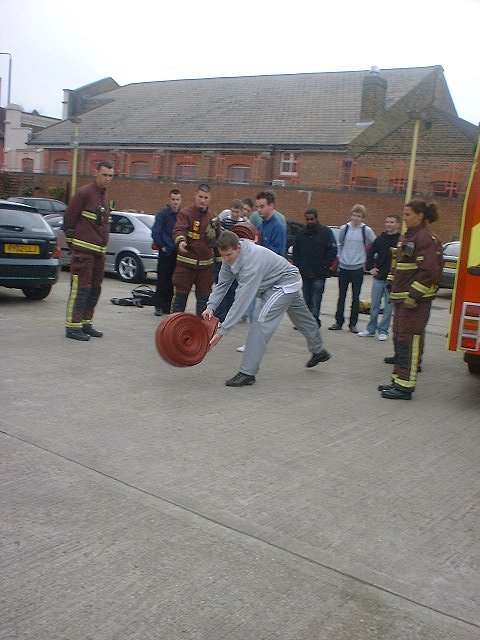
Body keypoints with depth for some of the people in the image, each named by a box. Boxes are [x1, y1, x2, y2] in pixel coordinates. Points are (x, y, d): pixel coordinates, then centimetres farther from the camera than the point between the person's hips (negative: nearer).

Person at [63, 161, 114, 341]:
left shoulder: (105, 196, 17)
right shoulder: (85, 192, -9)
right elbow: (69, 217, -9)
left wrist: (103, 244, 15)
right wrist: (72, 239, -2)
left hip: (99, 251, 9)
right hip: (83, 250, -8)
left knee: (95, 289, 11)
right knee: (81, 287, -8)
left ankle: (86, 324, 20)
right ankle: (73, 327, -4)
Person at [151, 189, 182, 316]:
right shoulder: (162, 214, -3)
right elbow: (155, 233, -5)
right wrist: (162, 246, -8)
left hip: (178, 253, 4)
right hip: (166, 252, -4)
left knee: (173, 281, 8)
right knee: (162, 280, -2)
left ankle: (167, 306, 17)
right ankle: (159, 306, 4)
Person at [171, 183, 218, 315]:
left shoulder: (212, 217, 11)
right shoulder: (185, 213, -6)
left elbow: (217, 239, 25)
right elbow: (179, 230, -23)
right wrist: (180, 241, -41)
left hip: (205, 264, 5)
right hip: (186, 262, -4)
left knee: (204, 296, 9)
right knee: (180, 295, 0)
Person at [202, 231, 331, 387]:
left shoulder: (251, 263, -38)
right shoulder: (231, 255, -13)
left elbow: (242, 300, -40)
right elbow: (223, 283, -3)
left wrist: (222, 330, -40)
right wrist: (211, 306, -17)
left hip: (285, 282, -10)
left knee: (261, 322, -20)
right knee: (301, 318, 27)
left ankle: (247, 373, -18)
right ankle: (319, 351, 50)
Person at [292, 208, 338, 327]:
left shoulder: (326, 232, -1)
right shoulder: (301, 233, 10)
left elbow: (333, 250, -3)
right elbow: (295, 252, 15)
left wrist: (324, 266, -9)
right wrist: (298, 265, 3)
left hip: (319, 274, -4)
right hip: (305, 273, 4)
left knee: (315, 299, -8)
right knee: (306, 298, 8)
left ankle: (314, 319, -4)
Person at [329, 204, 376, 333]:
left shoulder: (366, 230, -3)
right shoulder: (344, 228, 3)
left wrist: (369, 260, 2)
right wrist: (339, 256, 9)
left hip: (358, 268, -2)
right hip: (343, 267, 2)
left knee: (356, 297, 4)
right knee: (341, 296, 7)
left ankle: (353, 323, 11)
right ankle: (339, 322, 14)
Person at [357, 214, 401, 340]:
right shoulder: (380, 239, 8)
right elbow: (370, 253, 15)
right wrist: (370, 268, 6)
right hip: (378, 278, 4)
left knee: (388, 306, 5)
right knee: (374, 305, 10)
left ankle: (383, 331, 15)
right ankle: (371, 329, 21)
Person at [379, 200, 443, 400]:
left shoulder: (427, 239, -14)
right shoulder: (408, 237, 17)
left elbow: (430, 272, -20)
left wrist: (414, 295, -21)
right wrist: (391, 284, 18)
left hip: (416, 301, -10)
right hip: (401, 298, 10)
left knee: (409, 341, -8)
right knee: (399, 339, 14)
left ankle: (405, 386, -5)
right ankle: (398, 380, 24)